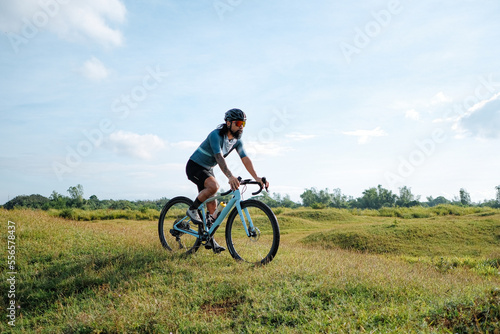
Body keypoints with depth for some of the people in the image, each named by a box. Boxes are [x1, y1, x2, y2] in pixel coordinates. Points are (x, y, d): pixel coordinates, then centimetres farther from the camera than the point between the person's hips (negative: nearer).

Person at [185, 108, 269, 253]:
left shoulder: (237, 140, -3)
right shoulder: (215, 135, -26)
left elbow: (245, 159, -12)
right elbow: (219, 157, -40)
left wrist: (256, 178, -25)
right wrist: (230, 176, -54)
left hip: (208, 170, 7)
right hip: (194, 166, -7)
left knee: (212, 206, 1)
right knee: (214, 186, -35)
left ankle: (209, 240, 10)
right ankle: (192, 209, -12)